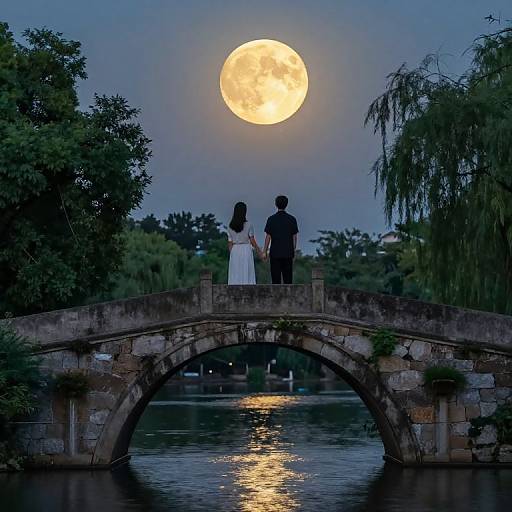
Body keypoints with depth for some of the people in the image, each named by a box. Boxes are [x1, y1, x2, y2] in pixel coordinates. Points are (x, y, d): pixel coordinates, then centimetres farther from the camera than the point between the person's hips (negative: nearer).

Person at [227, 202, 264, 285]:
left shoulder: (230, 227, 3)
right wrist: (259, 252, 8)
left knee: (235, 276, 4)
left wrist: (232, 255, 14)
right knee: (247, 276, 0)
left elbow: (230, 244, 4)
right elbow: (253, 241, -3)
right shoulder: (248, 225, -6)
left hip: (235, 251, 3)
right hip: (246, 250, -3)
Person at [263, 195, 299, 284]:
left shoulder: (271, 219, -4)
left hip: (275, 253, -2)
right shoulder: (292, 219, 1)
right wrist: (294, 250, 14)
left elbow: (268, 237, -4)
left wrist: (264, 251, 3)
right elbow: (294, 237, 4)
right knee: (288, 277, 6)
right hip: (288, 253, 2)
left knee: (276, 277, 0)